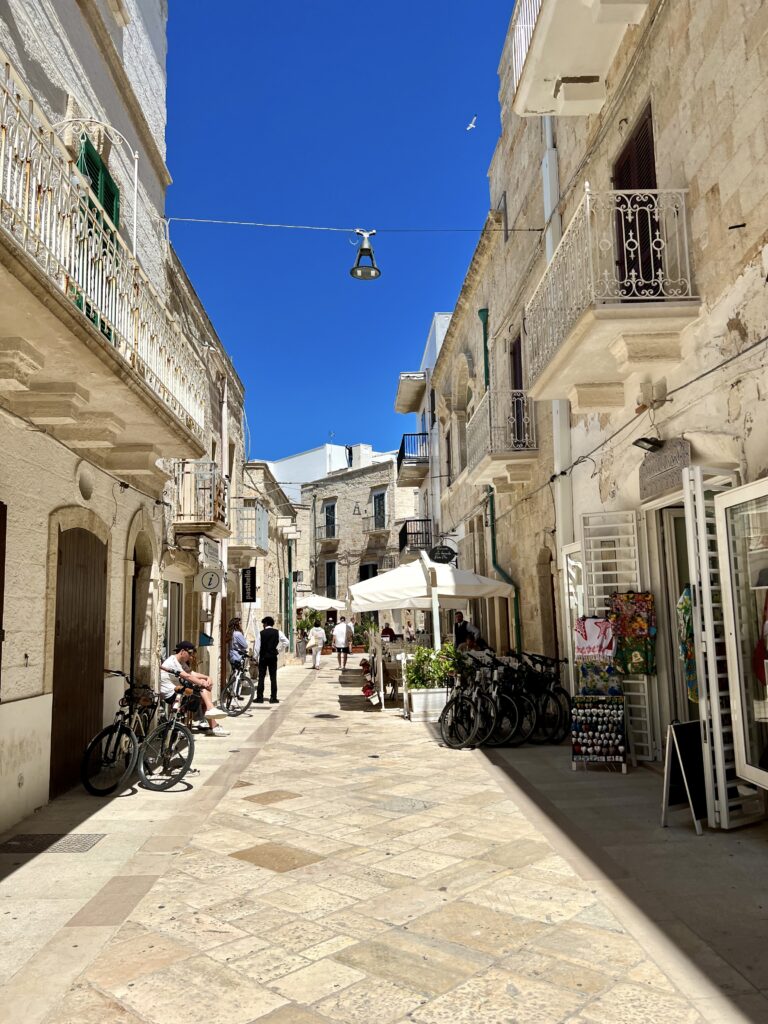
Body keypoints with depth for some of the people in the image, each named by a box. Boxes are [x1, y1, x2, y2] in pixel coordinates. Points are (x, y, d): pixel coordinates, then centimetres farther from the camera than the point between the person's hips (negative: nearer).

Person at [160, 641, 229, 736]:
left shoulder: (181, 663, 21)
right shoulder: (172, 662, -13)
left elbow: (192, 673, 9)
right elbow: (187, 676, -22)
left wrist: (207, 677, -8)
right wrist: (203, 683, -20)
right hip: (171, 695, -10)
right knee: (204, 689, -15)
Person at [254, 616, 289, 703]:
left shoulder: (261, 633, -5)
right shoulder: (277, 632, -1)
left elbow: (257, 647, -5)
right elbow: (286, 642, -6)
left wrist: (255, 657, 3)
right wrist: (279, 650, 5)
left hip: (263, 657, -1)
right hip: (273, 657, 1)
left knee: (261, 677, 5)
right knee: (273, 677, 5)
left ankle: (259, 697, 4)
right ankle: (273, 698, 4)